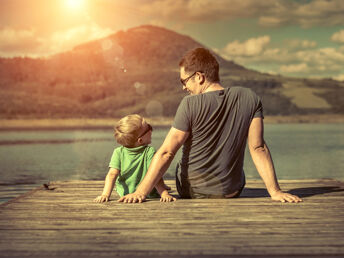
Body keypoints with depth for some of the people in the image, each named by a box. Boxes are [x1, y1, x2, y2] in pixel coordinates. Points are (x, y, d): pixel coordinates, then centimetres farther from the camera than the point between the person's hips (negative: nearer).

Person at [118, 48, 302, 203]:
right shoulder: (250, 99, -9)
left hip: (190, 192, -3)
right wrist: (274, 191, -9)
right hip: (231, 192, 3)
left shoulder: (190, 104, -19)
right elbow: (258, 148, -12)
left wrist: (141, 192, -18)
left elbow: (166, 152, -20)